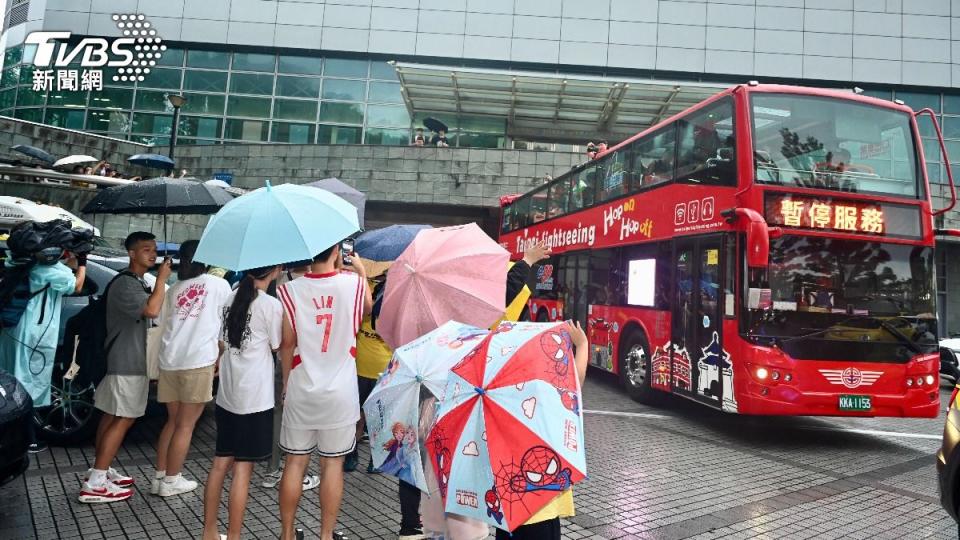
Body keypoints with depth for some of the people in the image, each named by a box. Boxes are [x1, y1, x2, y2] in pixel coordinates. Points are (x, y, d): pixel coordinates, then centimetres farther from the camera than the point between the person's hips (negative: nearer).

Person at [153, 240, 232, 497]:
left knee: (173, 420, 18)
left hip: (169, 360, 5)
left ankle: (160, 477, 21)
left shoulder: (174, 289, 16)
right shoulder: (219, 285, 4)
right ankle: (170, 481, 8)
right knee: (186, 424, 4)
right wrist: (220, 355, 17)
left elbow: (167, 324, 18)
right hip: (199, 361, -5)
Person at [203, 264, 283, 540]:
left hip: (227, 395, 7)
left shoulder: (232, 298, 6)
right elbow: (277, 346, -4)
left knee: (221, 463, 15)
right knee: (243, 468, 1)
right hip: (255, 398, -7)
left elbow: (223, 342, 12)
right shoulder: (271, 304, -13)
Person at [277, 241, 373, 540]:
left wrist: (286, 382, 11)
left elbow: (286, 344, -3)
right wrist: (361, 272, 28)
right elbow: (367, 307, 15)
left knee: (295, 461, 11)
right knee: (332, 463, 8)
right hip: (339, 393, -1)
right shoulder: (353, 283, -8)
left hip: (300, 390, 1)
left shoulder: (290, 290, -8)